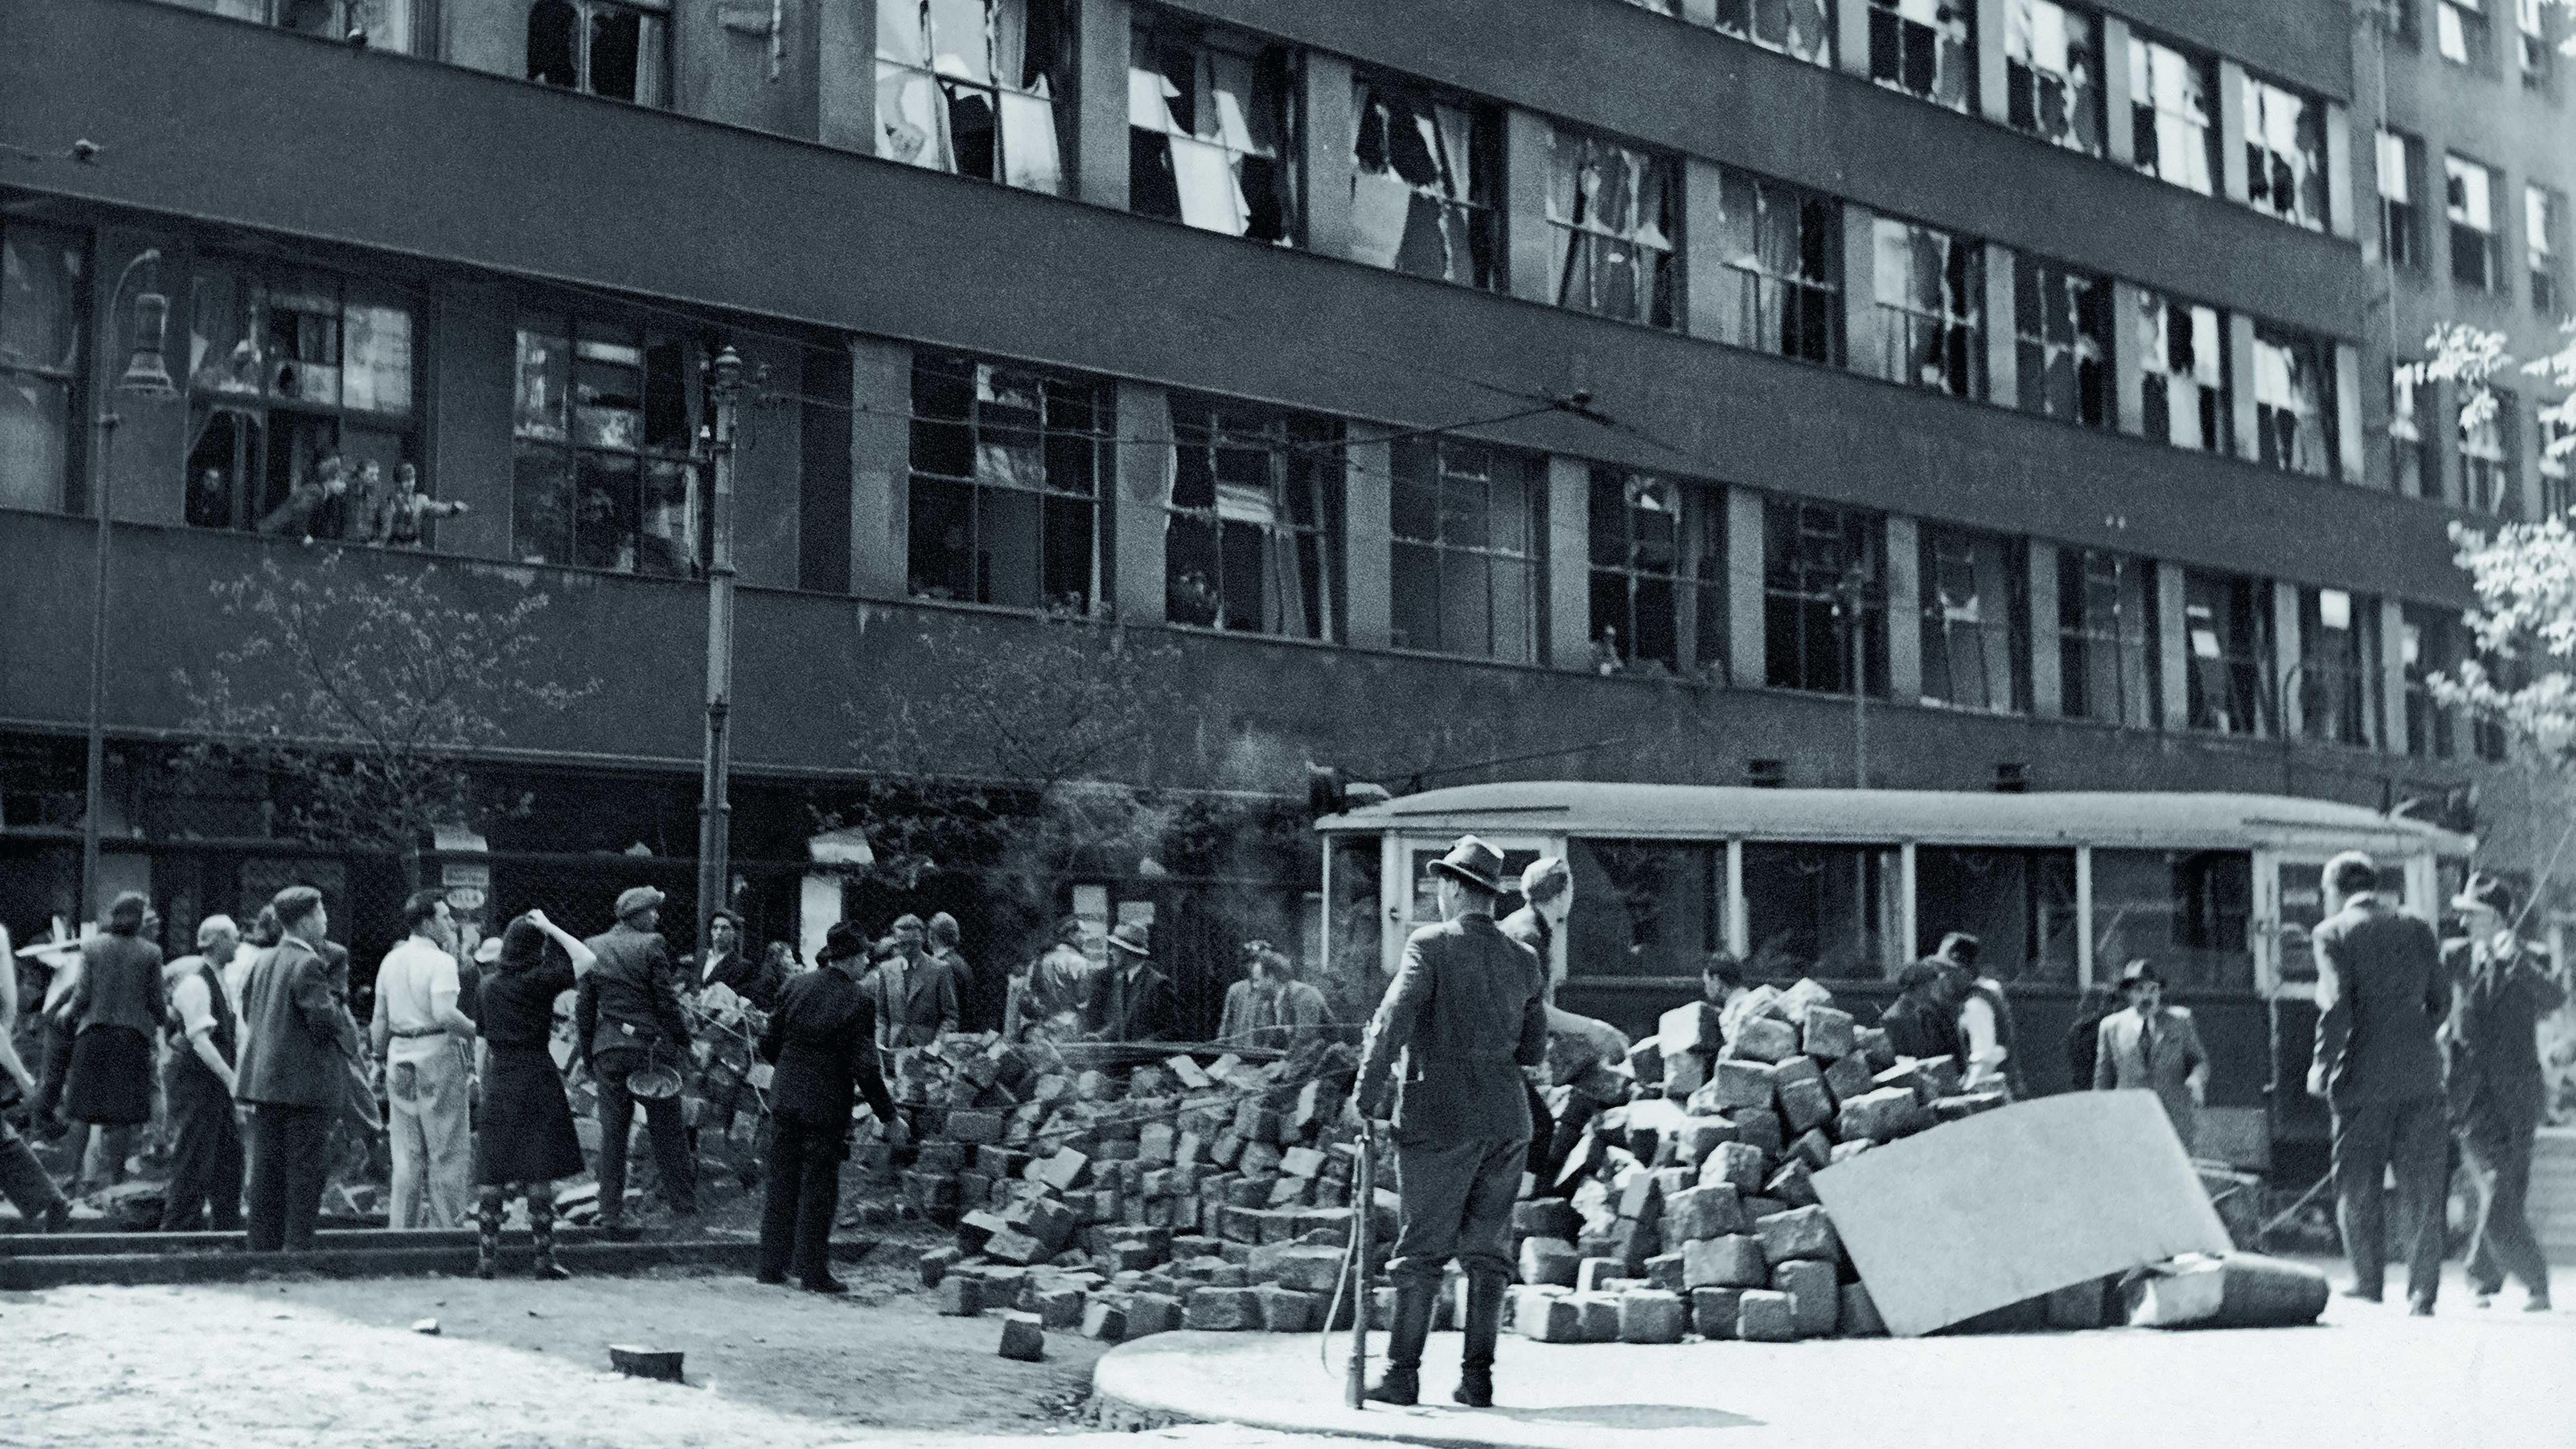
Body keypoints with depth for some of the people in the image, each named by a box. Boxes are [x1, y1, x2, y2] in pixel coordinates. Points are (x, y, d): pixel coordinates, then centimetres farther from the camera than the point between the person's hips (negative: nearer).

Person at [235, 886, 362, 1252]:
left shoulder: (262, 961, 11)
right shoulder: (309, 965, -15)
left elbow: (247, 1010, 17)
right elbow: (324, 1020, -20)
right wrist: (339, 1007, 1)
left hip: (264, 1077, 8)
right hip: (305, 1081, -8)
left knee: (267, 1166, 12)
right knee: (308, 1166, -2)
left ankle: (263, 1245, 15)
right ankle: (298, 1245, -2)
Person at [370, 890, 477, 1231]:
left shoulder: (391, 960, 10)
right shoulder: (441, 961, -12)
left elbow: (381, 1019, 14)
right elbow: (444, 1014, -24)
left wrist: (381, 1057, 24)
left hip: (400, 1054, 7)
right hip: (438, 1053, -7)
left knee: (407, 1153, 12)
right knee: (447, 1152, 1)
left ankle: (402, 1228, 14)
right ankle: (447, 1228, 2)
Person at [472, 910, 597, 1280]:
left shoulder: (490, 984, 6)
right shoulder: (540, 980, -8)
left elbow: (482, 1041, 12)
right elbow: (588, 960, -8)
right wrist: (551, 927, -5)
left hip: (498, 1079, 4)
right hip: (536, 1076, -4)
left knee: (491, 1172, 7)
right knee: (539, 1172, -1)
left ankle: (487, 1256, 6)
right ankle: (544, 1258, -1)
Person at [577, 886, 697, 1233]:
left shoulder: (592, 948, 6)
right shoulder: (651, 945, -8)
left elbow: (584, 1007, 8)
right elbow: (666, 1001, -8)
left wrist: (587, 1054, 15)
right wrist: (683, 1041, 1)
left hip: (608, 1050, 4)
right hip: (651, 1046, -3)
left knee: (612, 1133, 7)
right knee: (666, 1128, 7)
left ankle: (611, 1214, 7)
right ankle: (685, 1204, 14)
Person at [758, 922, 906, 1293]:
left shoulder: (797, 987, 2)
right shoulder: (857, 1002, -13)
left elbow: (768, 1045, 5)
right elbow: (865, 1069, -14)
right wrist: (889, 1117, -6)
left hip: (785, 1098, 5)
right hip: (826, 1106, -5)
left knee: (782, 1185, 13)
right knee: (819, 1190, 5)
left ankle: (771, 1266, 19)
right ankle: (813, 1273, 10)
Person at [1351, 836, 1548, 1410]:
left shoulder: (1431, 945, -6)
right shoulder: (1525, 960, 9)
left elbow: (1394, 1018, -17)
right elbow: (1534, 1051, 12)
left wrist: (1368, 1094, -12)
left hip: (1440, 1118, -4)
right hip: (1506, 1120, 5)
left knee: (1421, 1250, 1)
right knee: (1487, 1249, 9)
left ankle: (1403, 1373, 3)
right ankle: (1478, 1377, 10)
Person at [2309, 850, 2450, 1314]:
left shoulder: (2333, 932, -4)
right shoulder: (2417, 930, 10)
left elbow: (2337, 1005, -13)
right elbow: (2441, 1002, 9)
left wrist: (2322, 1066, -4)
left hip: (2363, 1076, -3)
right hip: (2420, 1076, 4)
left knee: (2358, 1188, 9)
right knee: (2423, 1191, 7)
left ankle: (2369, 1286, 12)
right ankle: (2422, 1293, 5)